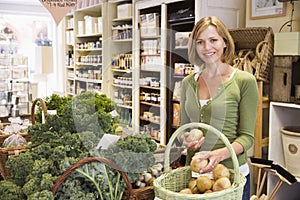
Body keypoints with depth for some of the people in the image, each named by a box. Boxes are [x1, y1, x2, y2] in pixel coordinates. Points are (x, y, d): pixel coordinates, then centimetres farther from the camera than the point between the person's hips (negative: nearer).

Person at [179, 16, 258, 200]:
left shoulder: (244, 81, -8)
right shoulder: (188, 82, 5)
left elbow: (247, 137, -8)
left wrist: (220, 154, -25)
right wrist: (186, 139, -8)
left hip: (231, 172, -3)